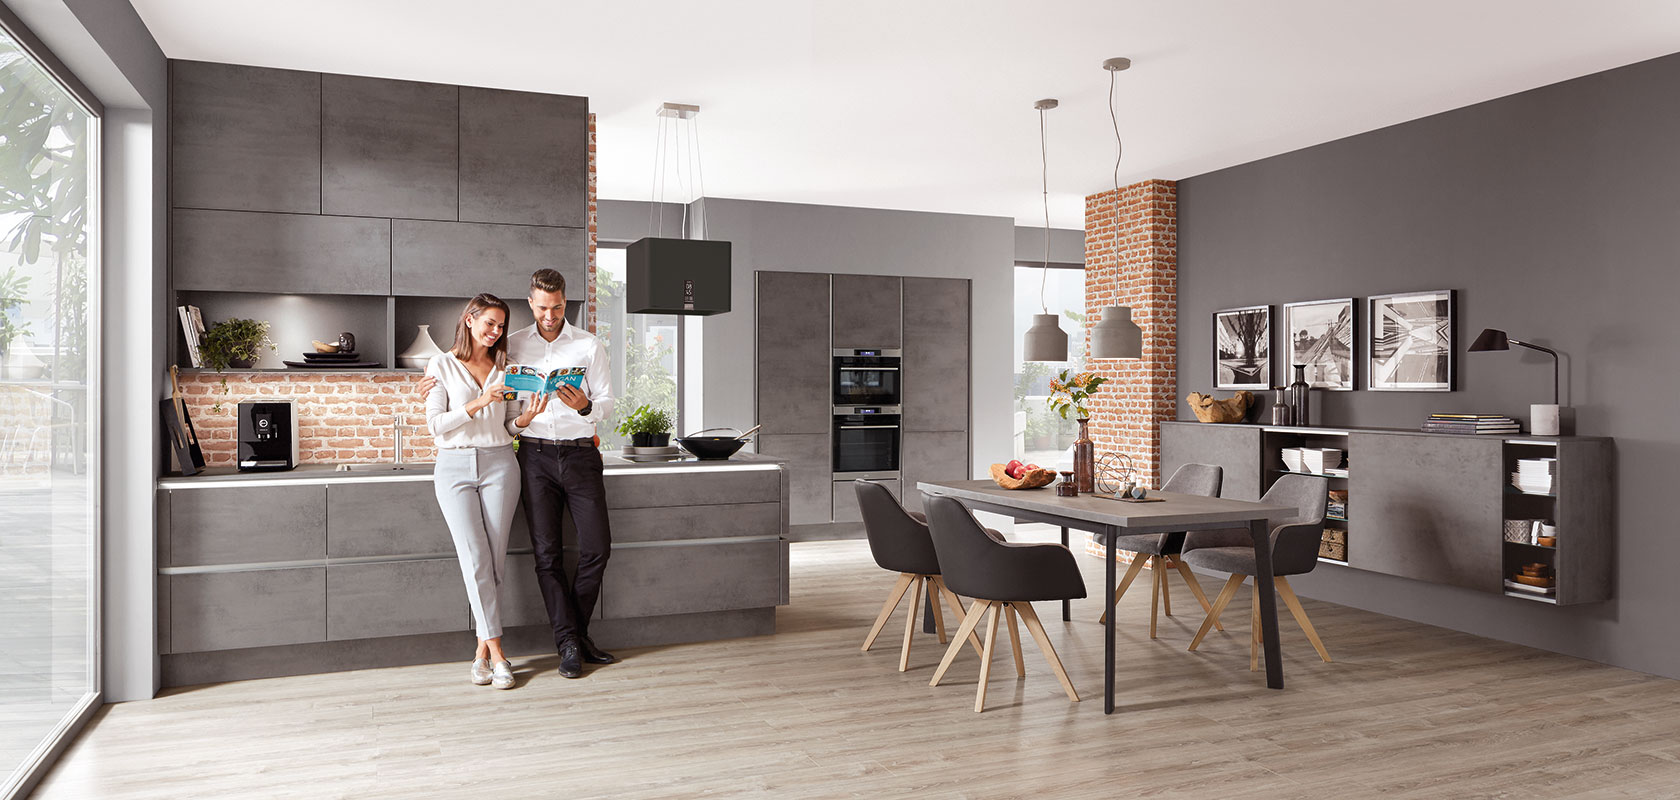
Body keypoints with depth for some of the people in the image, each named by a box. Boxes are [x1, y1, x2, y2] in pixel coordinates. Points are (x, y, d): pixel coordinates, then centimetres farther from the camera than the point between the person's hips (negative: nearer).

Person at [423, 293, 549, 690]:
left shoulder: (504, 367, 13)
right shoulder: (443, 365, 4)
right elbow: (435, 424, -4)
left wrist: (526, 417, -7)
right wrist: (477, 404, -15)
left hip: (499, 463, 2)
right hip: (455, 466, -2)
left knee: (495, 560, -2)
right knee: (475, 559, -9)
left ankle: (484, 649, 7)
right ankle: (496, 652, -5)